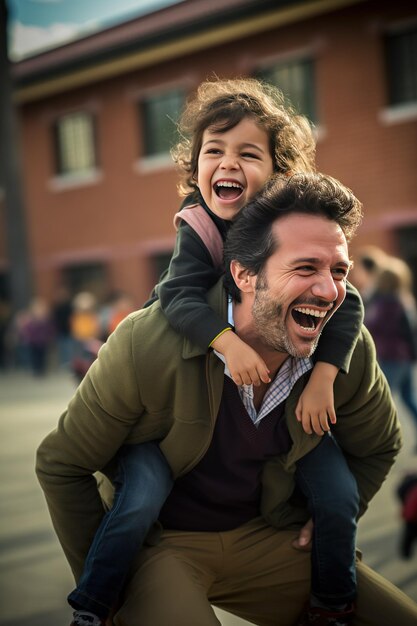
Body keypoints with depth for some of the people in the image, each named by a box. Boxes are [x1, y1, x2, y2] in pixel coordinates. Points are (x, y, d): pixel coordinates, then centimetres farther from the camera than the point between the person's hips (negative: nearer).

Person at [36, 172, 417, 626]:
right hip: (160, 542, -4)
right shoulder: (146, 344, -25)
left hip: (266, 537, 4)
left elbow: (378, 448, 9)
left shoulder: (350, 352, -14)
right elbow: (60, 466, -13)